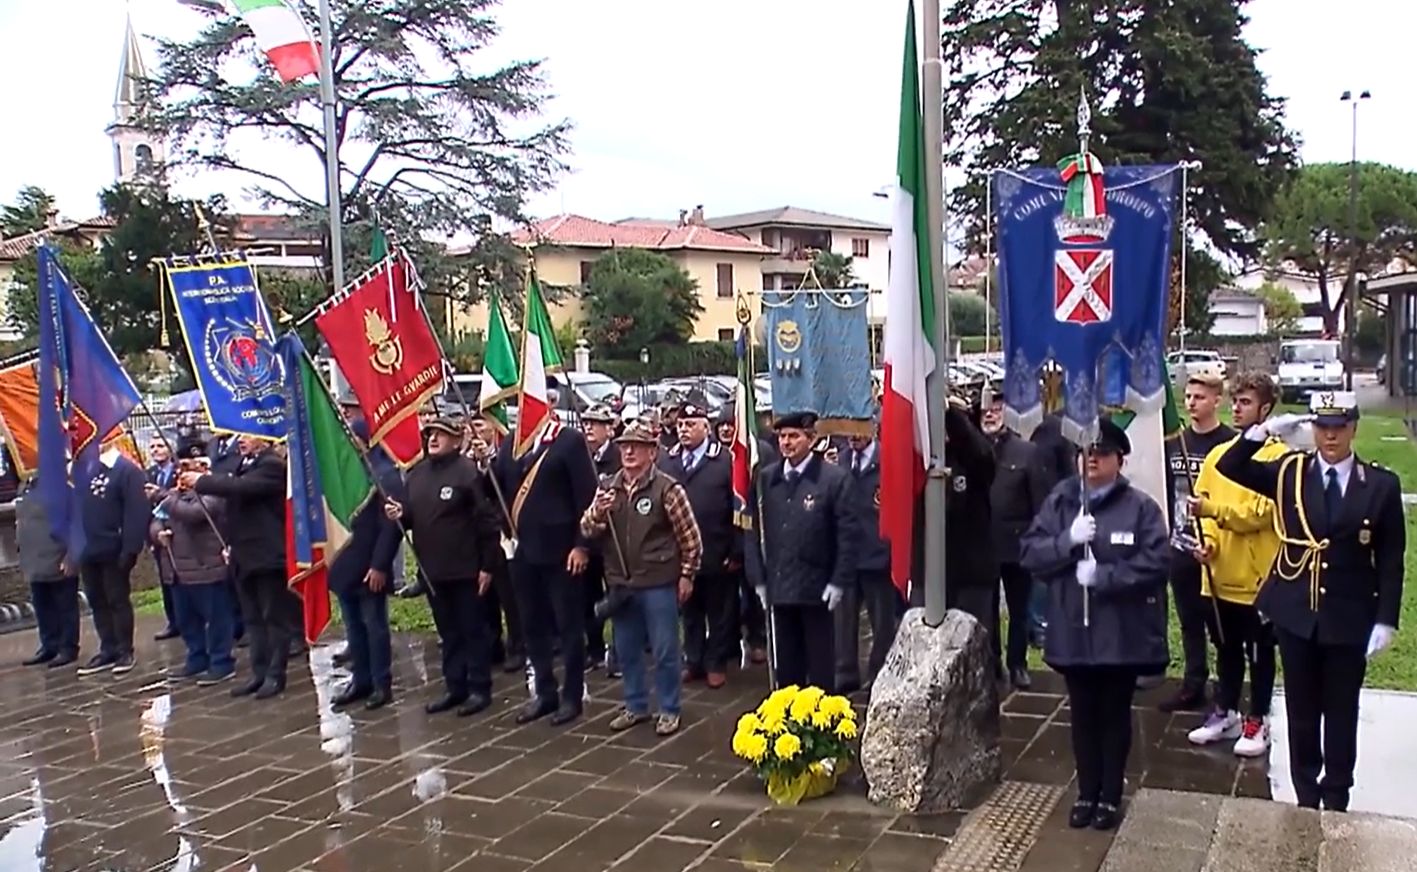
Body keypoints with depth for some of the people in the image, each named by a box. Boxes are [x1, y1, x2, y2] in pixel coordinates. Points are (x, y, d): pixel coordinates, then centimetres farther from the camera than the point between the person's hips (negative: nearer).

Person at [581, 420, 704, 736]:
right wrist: (596, 514, -15)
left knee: (664, 650, 4)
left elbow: (690, 537, -5)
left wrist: (686, 575, -5)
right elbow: (587, 531, 6)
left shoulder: (667, 488, -9)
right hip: (620, 583, 5)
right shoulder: (607, 488, 5)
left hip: (658, 583, -5)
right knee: (627, 650, 14)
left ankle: (669, 710, 18)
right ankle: (636, 706, 29)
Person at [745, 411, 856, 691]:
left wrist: (839, 581, -11)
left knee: (820, 659, 7)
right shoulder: (765, 478, 6)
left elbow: (847, 534, -7)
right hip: (779, 585, 4)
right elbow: (755, 531, 7)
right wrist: (758, 578, 3)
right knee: (786, 659, 11)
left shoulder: (834, 478, -7)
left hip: (816, 586, -4)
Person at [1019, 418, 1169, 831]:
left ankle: (1111, 797, 26)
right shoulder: (1059, 501, 3)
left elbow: (1155, 563, -15)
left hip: (1121, 633, -2)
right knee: (1083, 715, 14)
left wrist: (1100, 575, -19)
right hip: (1072, 631, 2)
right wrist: (1068, 541, -18)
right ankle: (1087, 793, 29)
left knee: (1114, 715, 12)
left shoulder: (1140, 506, -5)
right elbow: (1028, 553, -2)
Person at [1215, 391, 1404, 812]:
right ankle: (1305, 797, 25)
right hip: (1296, 612, 1)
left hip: (1350, 617, -1)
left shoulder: (1381, 484, -4)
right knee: (1302, 709, 11)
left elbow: (1391, 560, -2)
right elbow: (1228, 468, -3)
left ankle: (1336, 799, 24)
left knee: (1341, 712, 10)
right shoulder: (1289, 471, 0)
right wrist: (1264, 431, -16)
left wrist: (1386, 620, -7)